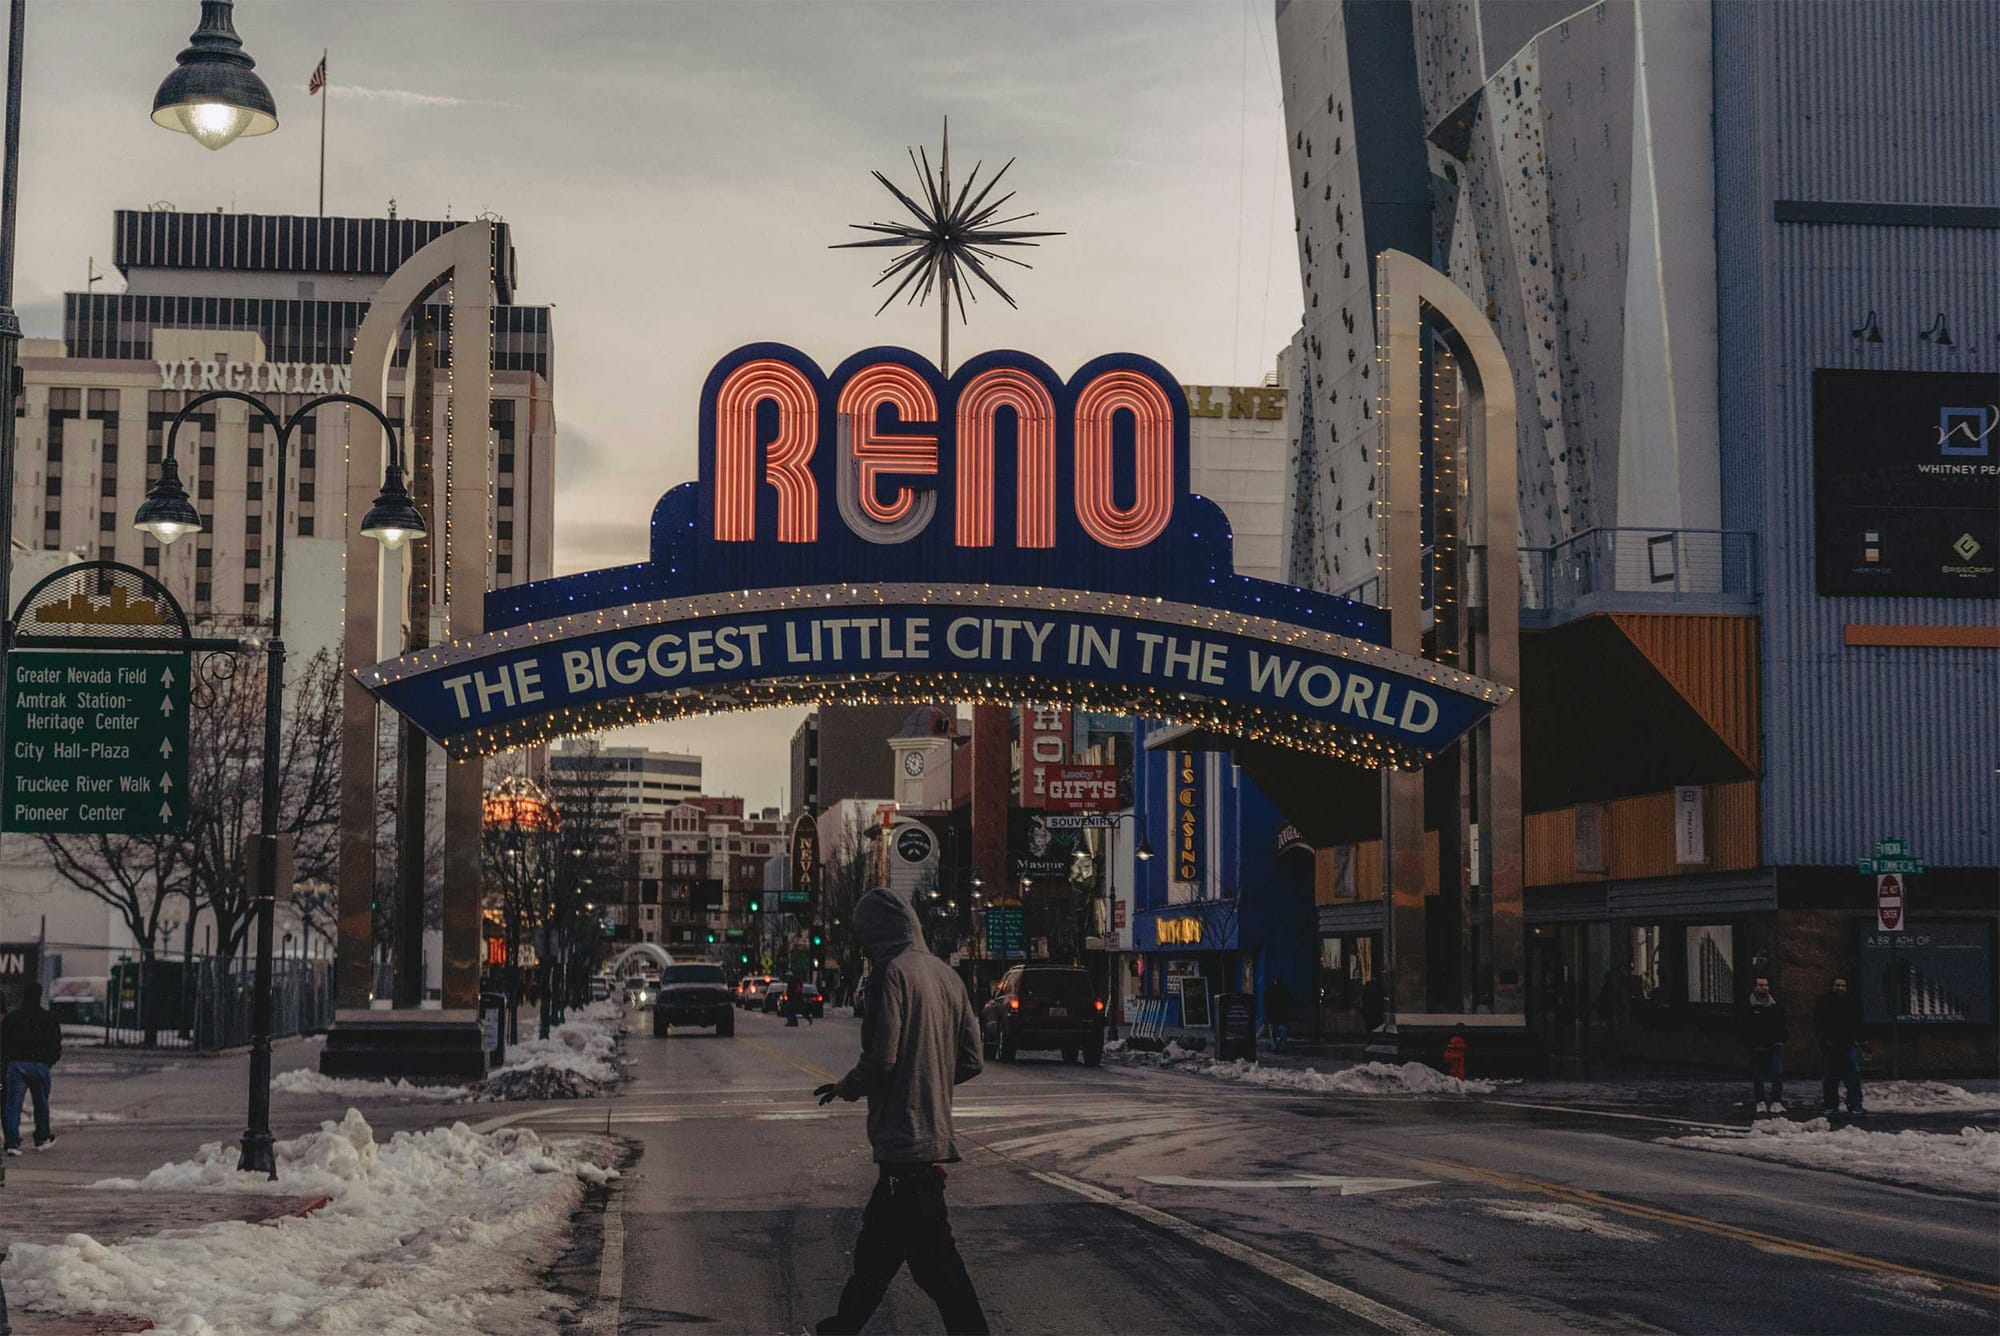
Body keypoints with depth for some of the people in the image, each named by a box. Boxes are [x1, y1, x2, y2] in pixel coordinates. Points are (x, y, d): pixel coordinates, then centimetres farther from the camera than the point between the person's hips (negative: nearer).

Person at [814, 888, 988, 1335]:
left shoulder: (891, 973, -14)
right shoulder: (944, 974, 10)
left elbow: (881, 1060, -19)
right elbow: (970, 1060, 11)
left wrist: (847, 1086, 0)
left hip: (904, 1138, -9)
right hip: (935, 1129, 9)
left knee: (932, 1257, -5)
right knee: (877, 1243, 21)